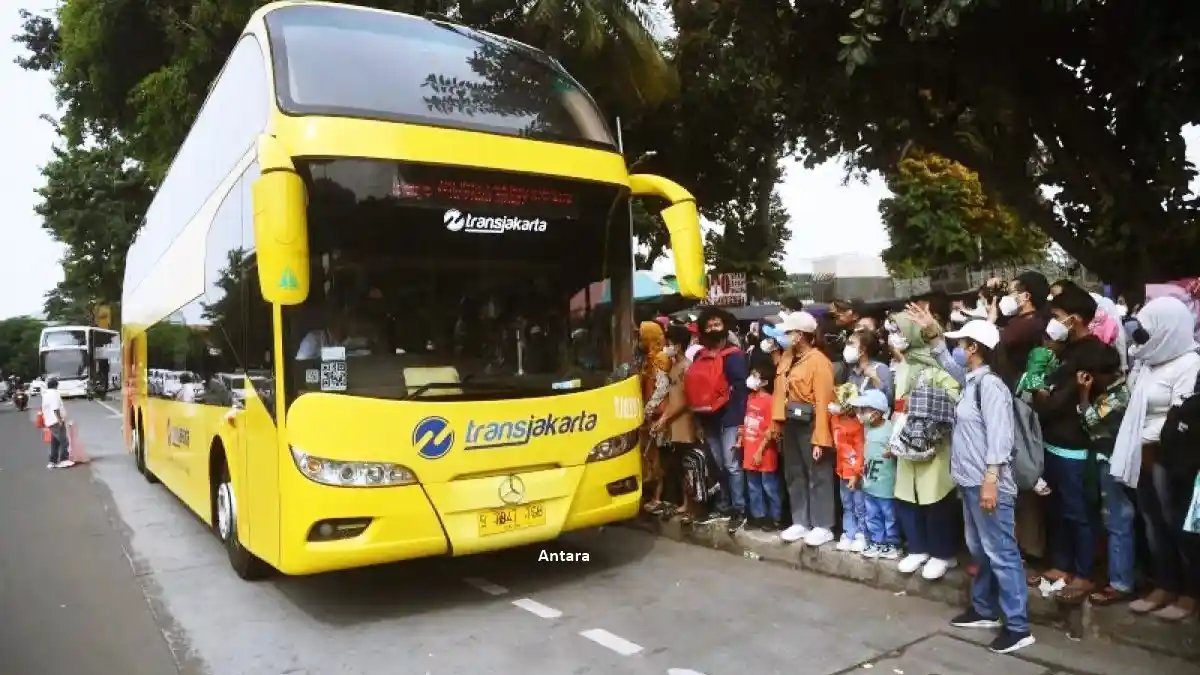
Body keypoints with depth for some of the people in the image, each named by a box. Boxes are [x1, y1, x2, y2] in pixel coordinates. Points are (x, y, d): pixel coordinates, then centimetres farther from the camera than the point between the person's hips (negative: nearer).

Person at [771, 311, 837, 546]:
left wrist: (820, 438, -20)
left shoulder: (818, 361, -14)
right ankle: (801, 522, 24)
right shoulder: (786, 357, 9)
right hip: (790, 424, 8)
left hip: (810, 425, -8)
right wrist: (777, 424, 7)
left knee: (818, 476, 2)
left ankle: (823, 526, 12)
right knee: (794, 476, 14)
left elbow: (823, 402, -17)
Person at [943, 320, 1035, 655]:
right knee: (979, 550, 17)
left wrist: (991, 480, -22)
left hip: (987, 483, -9)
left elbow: (999, 435, -19)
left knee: (1001, 554, -3)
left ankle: (1018, 626, 4)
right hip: (970, 481, 9)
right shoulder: (971, 382, 10)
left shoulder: (990, 384, -15)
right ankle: (984, 609, 29)